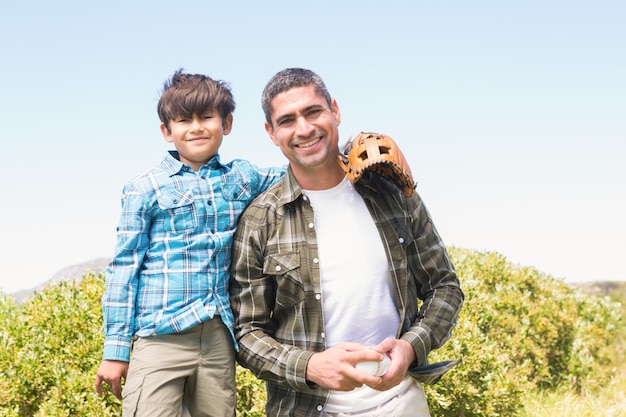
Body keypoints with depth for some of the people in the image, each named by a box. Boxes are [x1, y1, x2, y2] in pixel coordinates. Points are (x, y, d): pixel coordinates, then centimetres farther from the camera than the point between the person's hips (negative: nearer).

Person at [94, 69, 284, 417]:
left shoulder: (243, 178, 11)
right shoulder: (146, 189, 2)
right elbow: (124, 267, 3)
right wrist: (116, 349, 1)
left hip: (220, 339, 3)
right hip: (162, 337, -3)